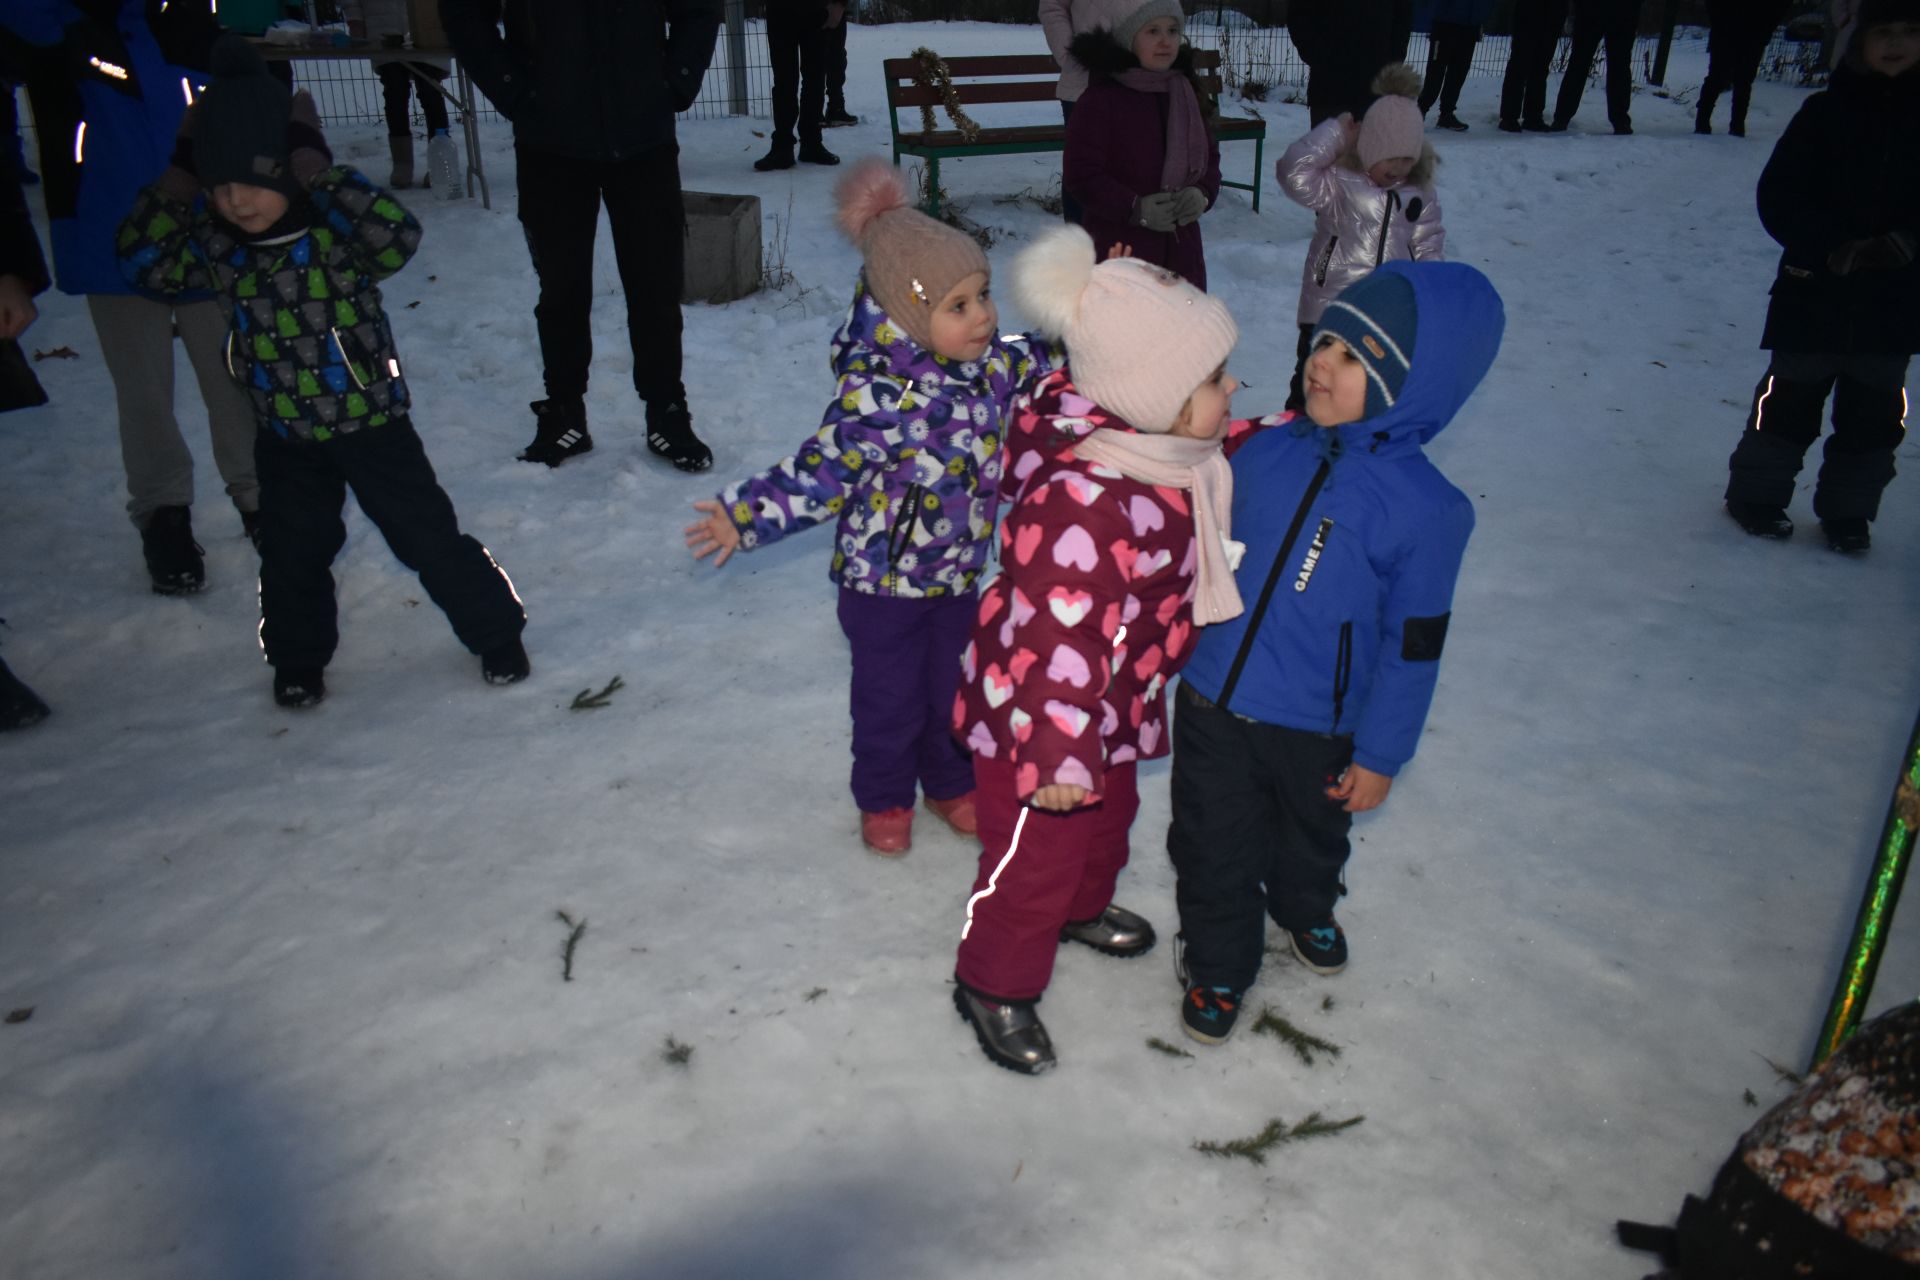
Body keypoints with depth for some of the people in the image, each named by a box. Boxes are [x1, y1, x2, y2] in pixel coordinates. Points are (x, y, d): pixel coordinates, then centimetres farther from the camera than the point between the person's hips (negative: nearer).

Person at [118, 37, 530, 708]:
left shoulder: (334, 224, -18)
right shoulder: (213, 237, -2)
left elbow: (399, 237, -36)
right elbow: (145, 259, -4)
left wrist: (321, 173, -35)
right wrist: (178, 180, -14)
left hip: (373, 419, -4)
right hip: (285, 433, 5)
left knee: (426, 534, 2)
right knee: (292, 553, 13)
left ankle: (494, 631, 19)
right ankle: (298, 658, 34)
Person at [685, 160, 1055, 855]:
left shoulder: (991, 363, -8)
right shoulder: (877, 395, -29)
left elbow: (1043, 364, 12)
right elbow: (824, 468, -25)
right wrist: (748, 514, -31)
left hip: (957, 570, 6)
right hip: (883, 577, -5)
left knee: (955, 687, 22)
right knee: (891, 698, 12)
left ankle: (952, 783, 47)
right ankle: (884, 798, 38)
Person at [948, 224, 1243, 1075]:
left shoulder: (1162, 451, -6)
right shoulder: (1081, 502, -37)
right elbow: (1060, 638, -34)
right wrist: (1060, 752, -29)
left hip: (1115, 705, 10)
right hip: (1037, 712, -10)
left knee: (1108, 815, 32)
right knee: (1035, 853, 10)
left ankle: (1083, 908, 62)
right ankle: (994, 984, 35)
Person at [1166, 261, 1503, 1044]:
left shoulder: (1427, 508, -19)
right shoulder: (1262, 451, -8)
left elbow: (1412, 646, -12)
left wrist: (1381, 755, -7)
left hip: (1319, 730, -1)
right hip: (1215, 702, 2)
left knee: (1312, 839, 26)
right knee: (1214, 849, 14)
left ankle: (1305, 911, 59)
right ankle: (1217, 964, 40)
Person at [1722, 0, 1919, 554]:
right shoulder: (1827, 113, -4)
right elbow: (1778, 197, -6)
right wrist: (1832, 247, -17)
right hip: (1816, 294, -2)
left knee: (1873, 414, 8)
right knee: (1790, 401, 6)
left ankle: (1848, 510, 21)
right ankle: (1756, 493, 22)